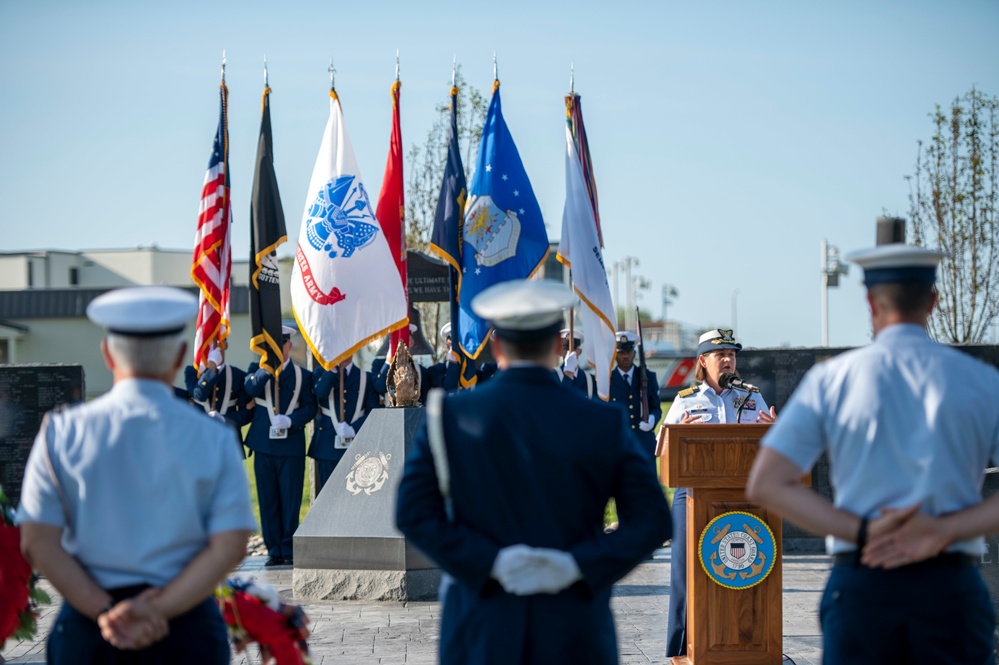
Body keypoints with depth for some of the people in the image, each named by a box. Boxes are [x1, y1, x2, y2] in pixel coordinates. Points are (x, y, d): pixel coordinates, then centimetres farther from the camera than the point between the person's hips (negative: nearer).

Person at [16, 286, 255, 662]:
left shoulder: (61, 433, 0)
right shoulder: (214, 439, -1)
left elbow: (37, 542, -5)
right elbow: (229, 547, -8)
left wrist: (106, 612, -8)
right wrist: (158, 610, -11)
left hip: (86, 627, 1)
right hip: (187, 630, 0)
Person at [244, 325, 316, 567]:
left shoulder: (302, 375, 8)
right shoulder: (257, 369, 10)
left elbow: (310, 407, 1)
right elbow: (250, 389, -11)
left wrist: (290, 420, -15)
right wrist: (266, 370, -26)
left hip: (292, 446, -1)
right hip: (264, 444, 1)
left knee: (291, 500, -1)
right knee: (268, 500, 4)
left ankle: (290, 550, 7)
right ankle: (274, 550, 10)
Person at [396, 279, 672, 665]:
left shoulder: (450, 416, -2)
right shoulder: (603, 424, -2)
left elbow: (414, 514, -9)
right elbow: (652, 521, -6)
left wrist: (491, 562, -12)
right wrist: (578, 567, -11)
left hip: (482, 634, 0)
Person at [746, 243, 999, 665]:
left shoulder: (830, 380, 3)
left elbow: (765, 485, -2)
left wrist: (864, 532, -6)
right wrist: (944, 531, -9)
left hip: (860, 586, 0)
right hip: (952, 587, 0)